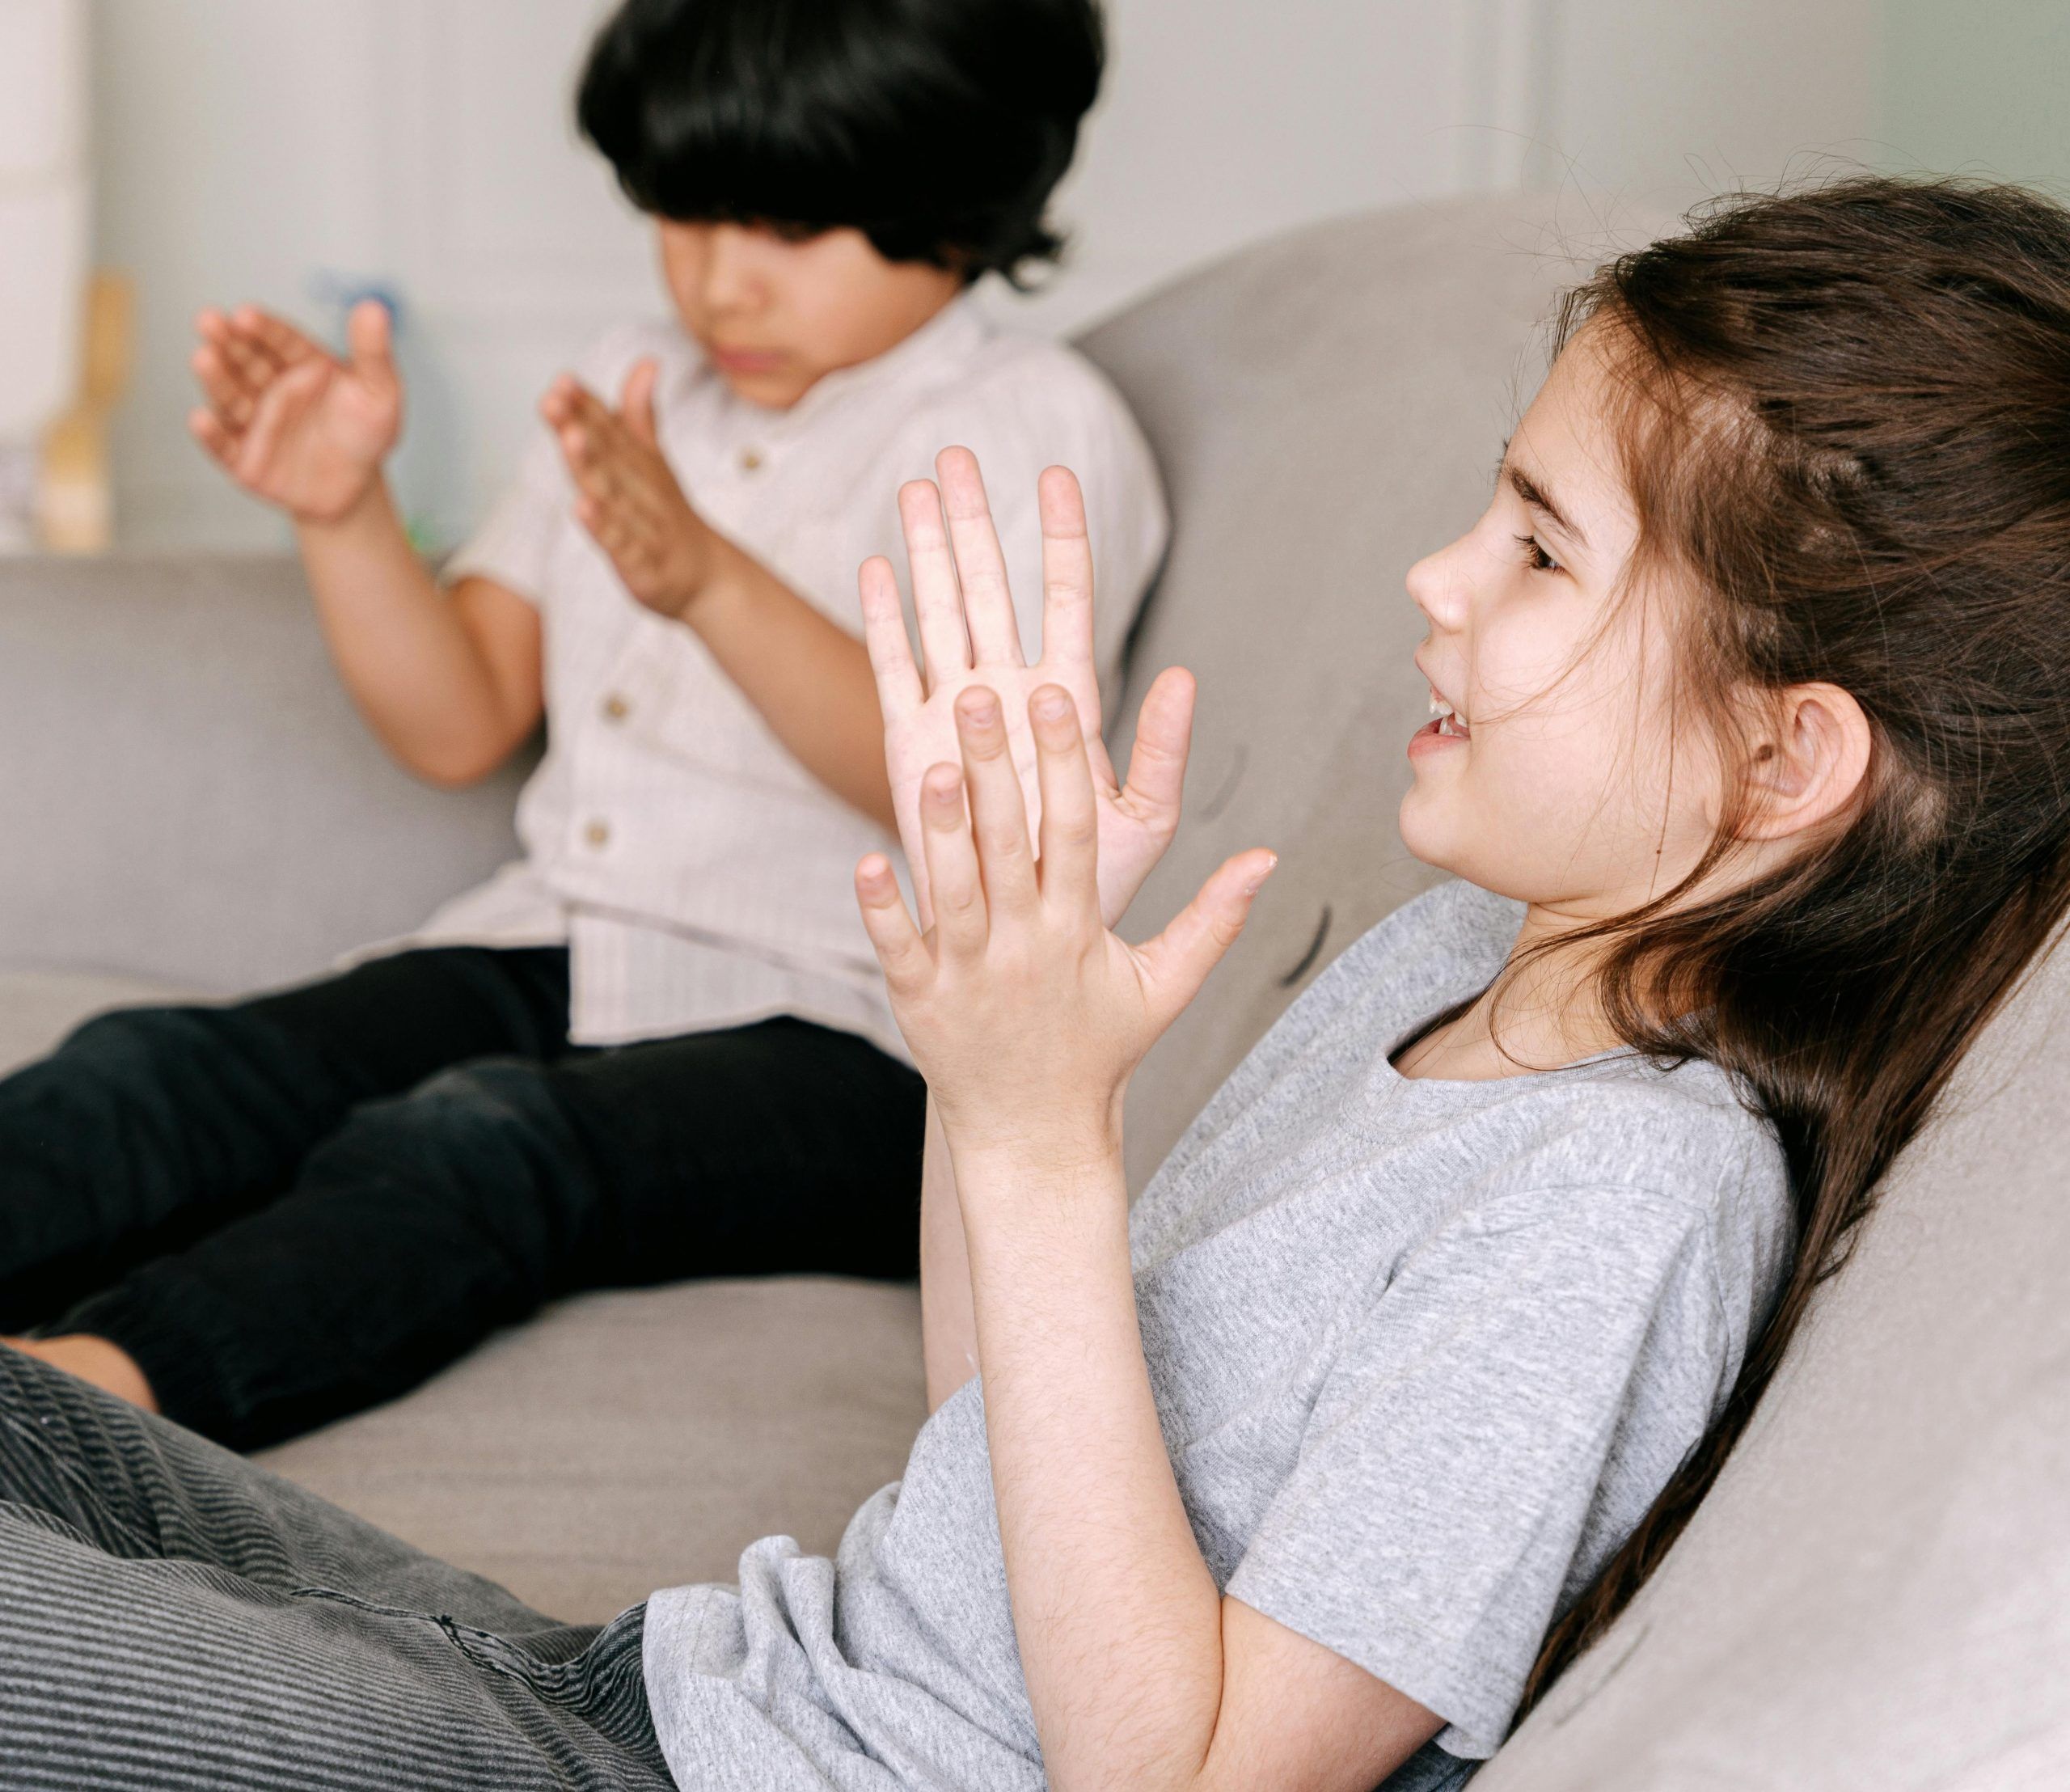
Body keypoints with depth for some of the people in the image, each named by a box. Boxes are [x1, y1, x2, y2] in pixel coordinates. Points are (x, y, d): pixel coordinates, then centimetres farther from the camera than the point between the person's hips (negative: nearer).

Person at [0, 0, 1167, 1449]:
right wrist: (345, 514, -3)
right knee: (156, 1073, -19)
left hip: (841, 1037, -7)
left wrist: (707, 581, -31)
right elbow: (459, 725, 14)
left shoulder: (1038, 430, -3)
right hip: (553, 963, 7)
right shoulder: (638, 389, 19)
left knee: (481, 1139, -36)